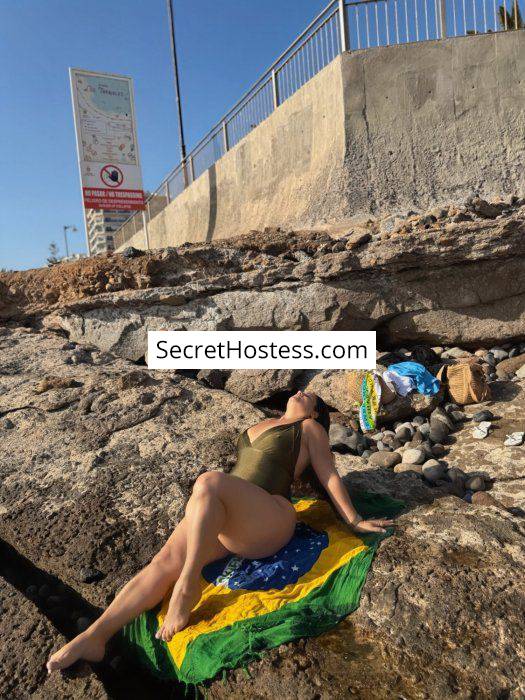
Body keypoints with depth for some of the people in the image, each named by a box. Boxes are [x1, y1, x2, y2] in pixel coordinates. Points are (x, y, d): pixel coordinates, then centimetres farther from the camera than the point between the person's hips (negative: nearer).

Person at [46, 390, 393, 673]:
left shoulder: (311, 428, 14)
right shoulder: (265, 424, 30)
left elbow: (329, 475, 8)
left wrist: (355, 520, 3)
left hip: (267, 522, -6)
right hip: (215, 518, 6)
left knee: (208, 482, -35)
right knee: (165, 562, -17)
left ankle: (188, 585, -25)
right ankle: (93, 637, -20)